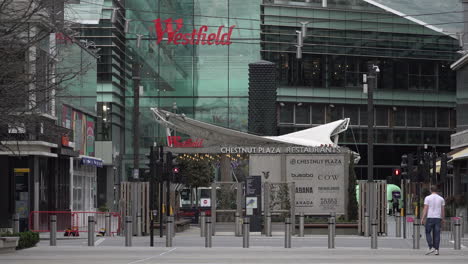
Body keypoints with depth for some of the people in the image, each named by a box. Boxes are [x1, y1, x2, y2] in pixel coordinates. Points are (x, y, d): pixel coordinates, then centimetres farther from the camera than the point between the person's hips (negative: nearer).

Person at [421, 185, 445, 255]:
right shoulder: (441, 199, 5)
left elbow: (425, 209, -9)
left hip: (430, 218, -3)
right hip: (438, 218, 3)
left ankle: (431, 248, -7)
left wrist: (423, 219, -6)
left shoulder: (427, 198, -4)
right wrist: (442, 219, 14)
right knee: (436, 234, 6)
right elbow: (443, 210, 5)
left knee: (428, 233, 7)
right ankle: (436, 250, 2)